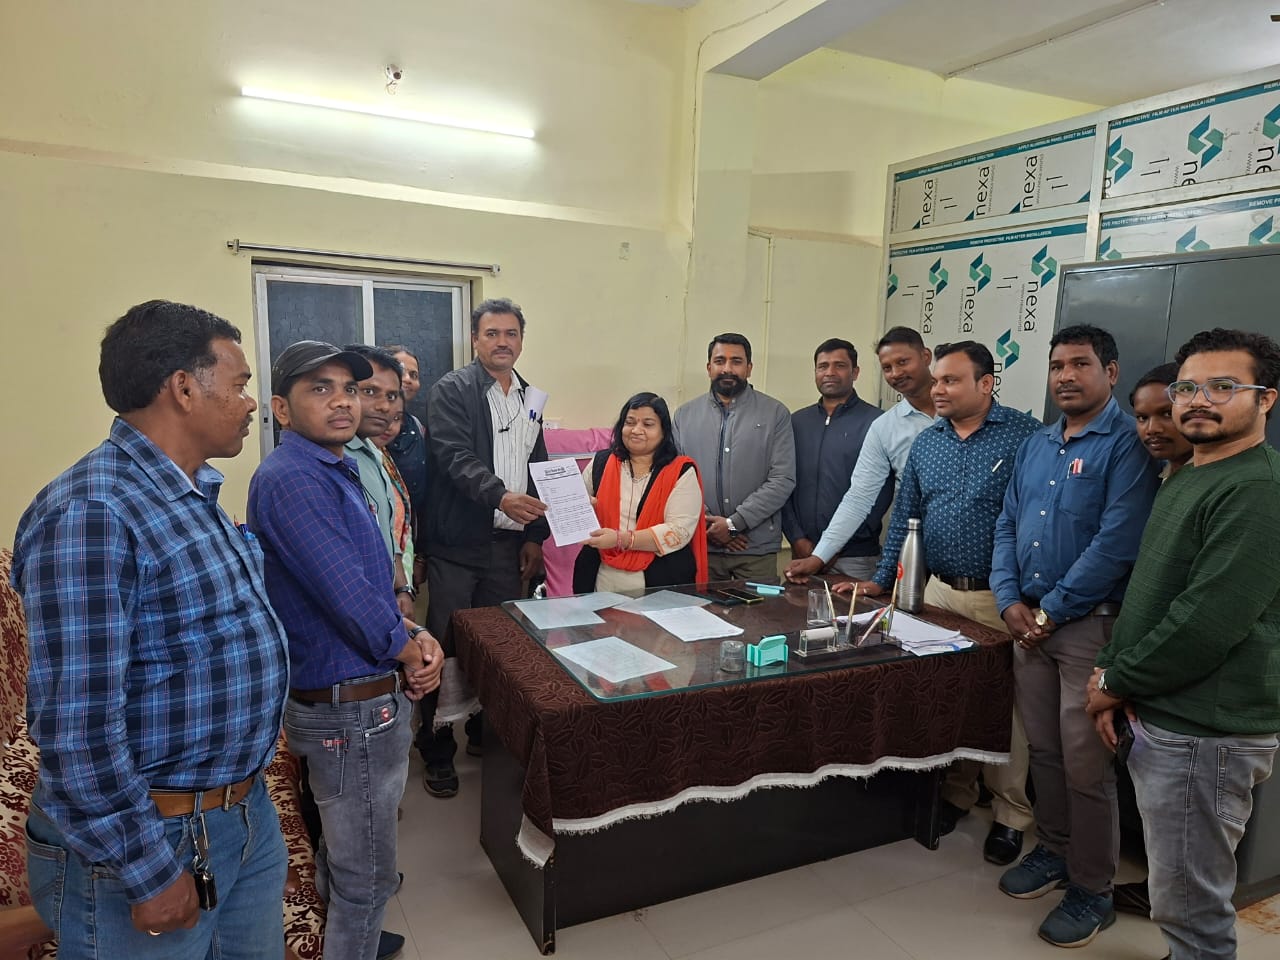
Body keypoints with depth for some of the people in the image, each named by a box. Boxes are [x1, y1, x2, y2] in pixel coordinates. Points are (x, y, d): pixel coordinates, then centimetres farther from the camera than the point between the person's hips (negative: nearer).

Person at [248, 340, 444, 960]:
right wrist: (411, 653, -10)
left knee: (343, 844, 29)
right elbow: (347, 595, -27)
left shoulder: (332, 471, 10)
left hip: (347, 700, 10)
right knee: (368, 874, 7)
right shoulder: (291, 478, -22)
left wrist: (413, 632, -2)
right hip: (353, 708, -10)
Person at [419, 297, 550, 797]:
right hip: (457, 542, -5)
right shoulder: (452, 390, -3)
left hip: (509, 543, 5)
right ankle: (437, 750, 15)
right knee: (448, 644, 2)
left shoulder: (529, 399, 15)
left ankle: (487, 731, 28)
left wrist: (535, 535, 12)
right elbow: (455, 457, -17)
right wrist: (500, 497, -33)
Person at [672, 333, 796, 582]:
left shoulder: (775, 414, 2)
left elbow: (783, 480, -6)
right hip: (699, 545, 2)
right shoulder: (685, 415, 8)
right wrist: (707, 524, -9)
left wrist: (733, 523, -11)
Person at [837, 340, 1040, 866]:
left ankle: (1011, 813, 23)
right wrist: (880, 580, 10)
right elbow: (904, 516, 14)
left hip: (1000, 599, -5)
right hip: (938, 592, 5)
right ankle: (955, 793, 31)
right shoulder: (926, 442, 9)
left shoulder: (1024, 434, -8)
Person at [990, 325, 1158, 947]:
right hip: (1028, 619, 6)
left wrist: (1052, 612, -15)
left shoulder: (1126, 445, -10)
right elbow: (1007, 525, 11)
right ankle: (1053, 849, 35)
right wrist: (1011, 602, -2)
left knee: (1085, 765, 2)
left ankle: (1092, 891, 19)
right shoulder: (1036, 445, 12)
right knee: (1043, 749, 17)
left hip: (1089, 624, -6)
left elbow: (1117, 543, -18)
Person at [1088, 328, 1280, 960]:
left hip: (1204, 735, -9)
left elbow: (1209, 621, -23)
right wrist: (1112, 671, 3)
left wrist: (1116, 682, -12)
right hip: (1156, 719, 9)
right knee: (1176, 891, 22)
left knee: (1190, 909, 6)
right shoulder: (1184, 480, 13)